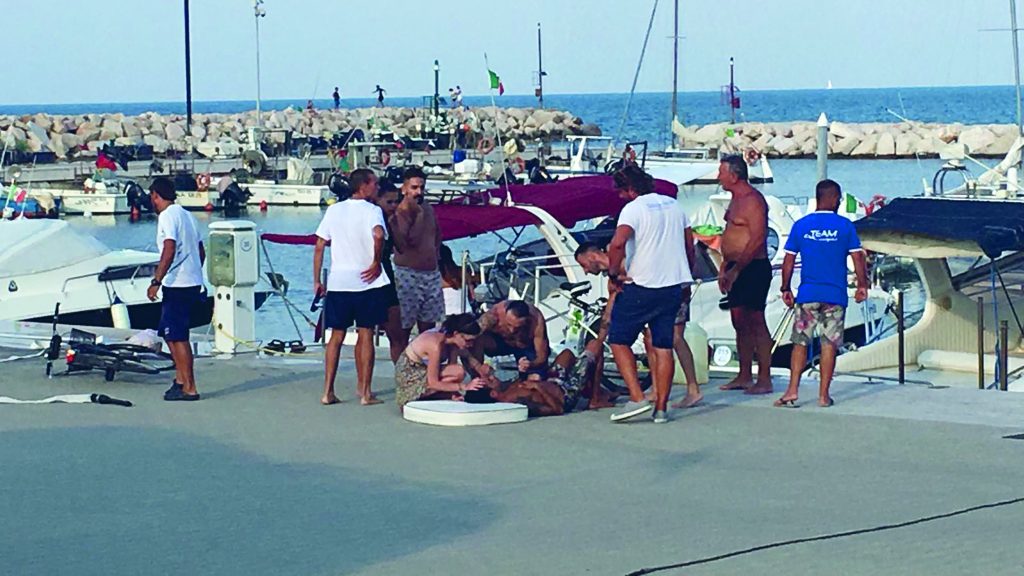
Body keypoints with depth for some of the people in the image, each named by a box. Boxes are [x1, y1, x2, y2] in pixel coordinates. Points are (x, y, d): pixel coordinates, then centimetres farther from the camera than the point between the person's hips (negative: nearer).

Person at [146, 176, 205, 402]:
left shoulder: (167, 216, -11)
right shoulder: (187, 215, 16)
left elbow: (169, 251, -22)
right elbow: (201, 252, 20)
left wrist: (156, 282, -22)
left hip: (177, 285, -9)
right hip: (193, 283, 9)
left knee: (177, 337, -4)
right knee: (169, 332, 18)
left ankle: (189, 389, -3)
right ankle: (181, 379, 19)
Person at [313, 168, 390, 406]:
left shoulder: (334, 210, 8)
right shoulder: (372, 211, -6)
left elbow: (319, 246, 6)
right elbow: (378, 235, -28)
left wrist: (316, 281, 11)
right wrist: (377, 263, -15)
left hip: (338, 282, 4)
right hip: (367, 282, -4)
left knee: (336, 336, 10)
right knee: (365, 335, 4)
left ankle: (328, 392, 8)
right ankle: (365, 392, 5)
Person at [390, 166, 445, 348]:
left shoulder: (428, 209, 10)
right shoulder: (398, 213, -11)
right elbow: (407, 241, -22)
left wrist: (434, 254, 12)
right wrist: (419, 214, -17)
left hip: (431, 273, 7)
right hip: (408, 274, -7)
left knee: (428, 328, 12)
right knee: (403, 328, -3)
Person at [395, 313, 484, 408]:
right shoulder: (436, 344, -31)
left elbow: (451, 371, -6)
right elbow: (433, 383, -28)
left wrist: (453, 394, -22)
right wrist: (464, 387, -31)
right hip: (409, 378, -8)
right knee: (458, 372, -24)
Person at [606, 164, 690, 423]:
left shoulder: (633, 209, -12)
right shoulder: (673, 205, 11)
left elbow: (618, 243, -27)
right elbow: (687, 243, 20)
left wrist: (614, 274, -15)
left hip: (640, 286, -7)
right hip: (673, 285, 7)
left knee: (618, 340, 5)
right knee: (663, 346, 9)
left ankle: (637, 397, -8)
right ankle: (661, 407, 6)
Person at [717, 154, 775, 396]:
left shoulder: (752, 201, -15)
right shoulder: (736, 199, 17)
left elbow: (757, 240, -22)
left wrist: (736, 269, -22)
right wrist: (724, 268, 20)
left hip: (752, 268, -10)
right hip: (736, 269, 10)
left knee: (755, 322, -8)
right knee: (740, 323, 12)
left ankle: (764, 380, -7)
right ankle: (744, 376, 17)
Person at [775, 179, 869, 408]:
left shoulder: (801, 225, 2)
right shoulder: (845, 226, -2)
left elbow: (789, 260, 4)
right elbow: (858, 258, -1)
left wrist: (786, 289, 13)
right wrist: (862, 285, 11)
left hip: (807, 295, 1)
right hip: (835, 295, -1)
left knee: (800, 342, 7)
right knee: (829, 344, 4)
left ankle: (792, 390, -2)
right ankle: (823, 395, 5)